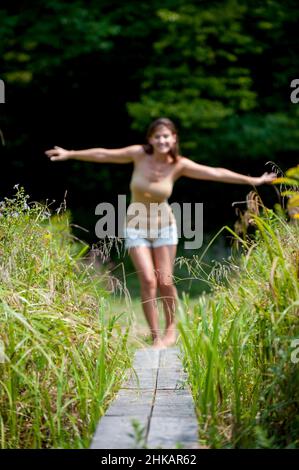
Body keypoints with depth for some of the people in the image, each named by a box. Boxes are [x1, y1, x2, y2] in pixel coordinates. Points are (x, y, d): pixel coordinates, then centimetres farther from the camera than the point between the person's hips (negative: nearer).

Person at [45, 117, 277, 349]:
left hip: (164, 226, 0)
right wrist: (69, 154, 1)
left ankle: (171, 328, 24)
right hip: (136, 228, 0)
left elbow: (216, 173, -9)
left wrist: (253, 180, -9)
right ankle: (156, 336, -1)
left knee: (165, 281, -1)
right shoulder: (139, 154, -12)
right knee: (148, 281, -11)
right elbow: (103, 154, -4)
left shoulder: (179, 165, -11)